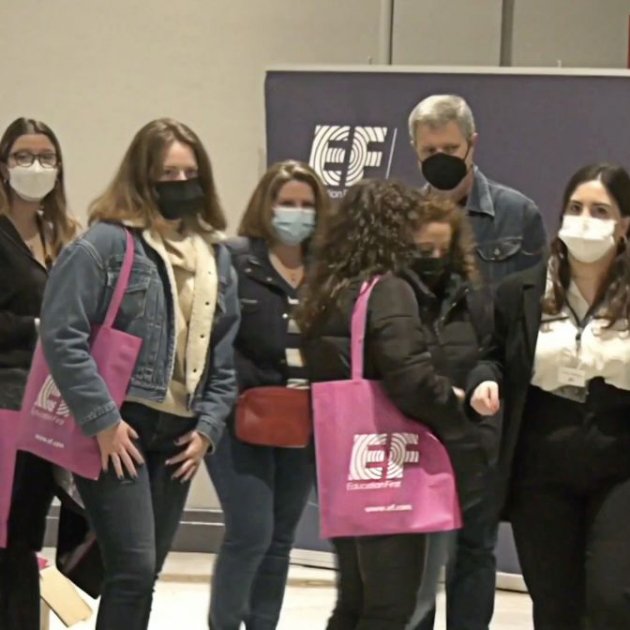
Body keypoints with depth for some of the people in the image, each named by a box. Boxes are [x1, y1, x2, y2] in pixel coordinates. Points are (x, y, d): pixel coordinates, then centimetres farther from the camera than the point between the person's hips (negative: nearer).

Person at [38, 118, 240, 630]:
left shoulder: (215, 255, 14)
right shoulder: (105, 243, -9)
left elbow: (225, 354, 16)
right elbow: (61, 336, -14)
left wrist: (208, 427, 5)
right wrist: (101, 420, -16)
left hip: (179, 436, 7)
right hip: (118, 432, -7)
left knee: (144, 573, 11)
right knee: (134, 569, -12)